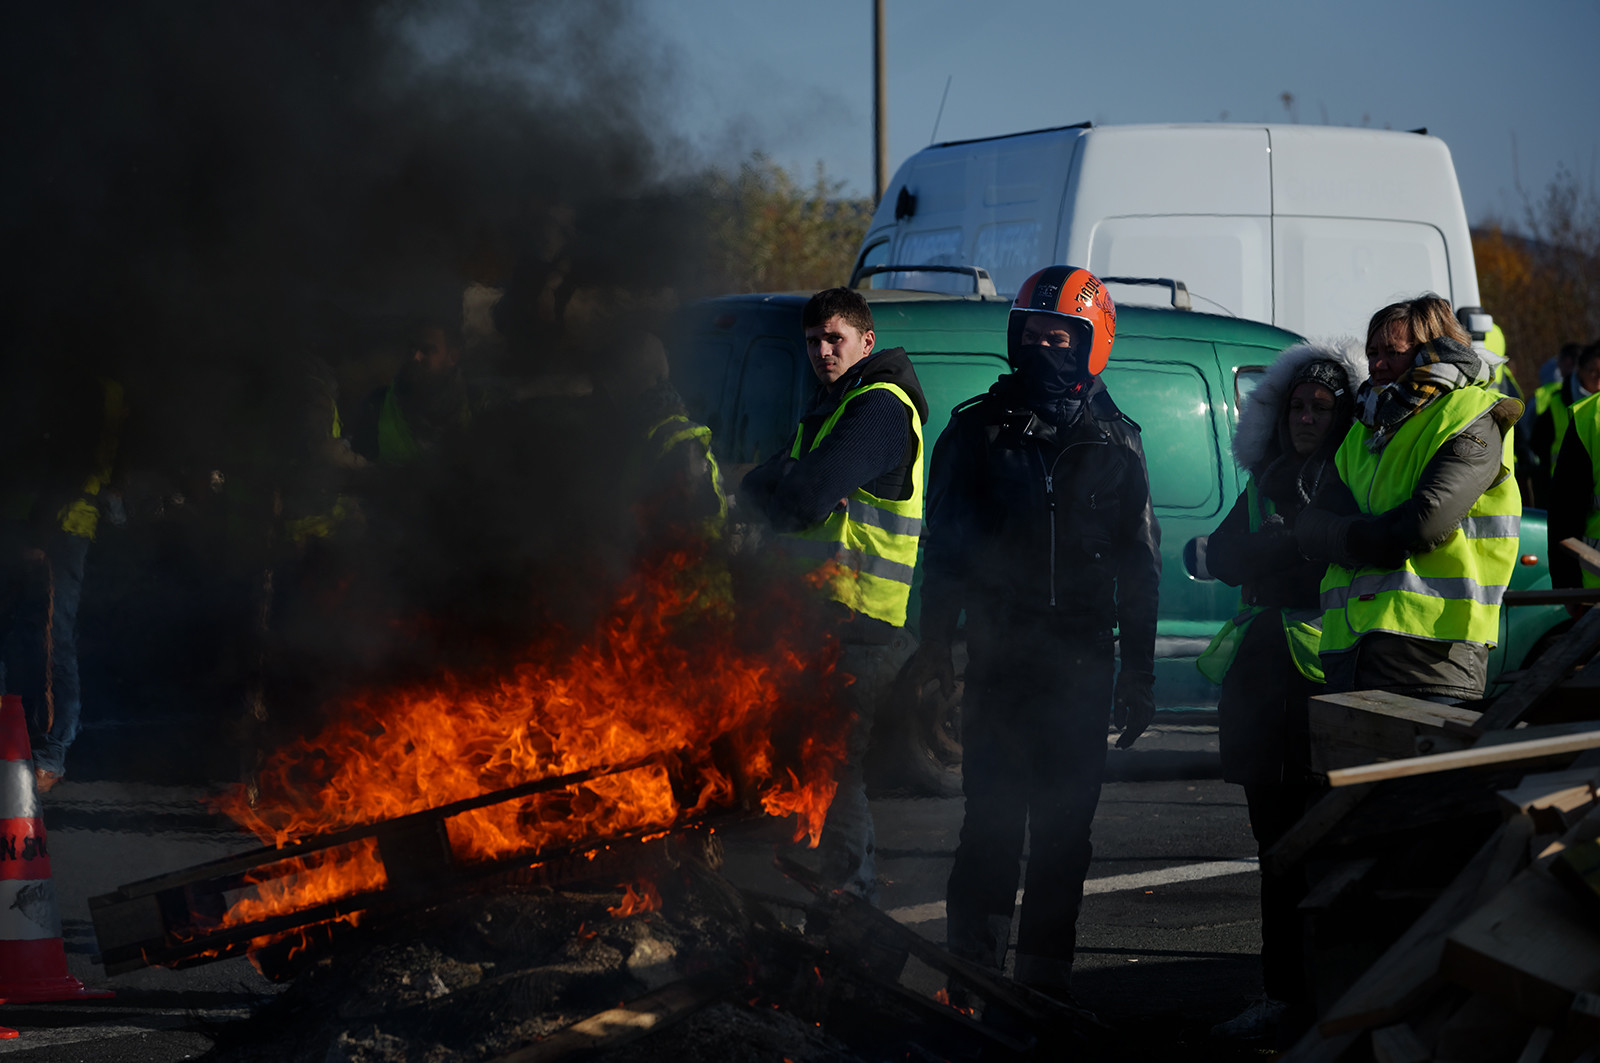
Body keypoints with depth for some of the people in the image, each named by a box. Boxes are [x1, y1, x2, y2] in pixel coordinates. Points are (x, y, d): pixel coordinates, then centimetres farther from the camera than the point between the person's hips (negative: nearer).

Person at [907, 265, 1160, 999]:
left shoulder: (1112, 443, 9)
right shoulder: (978, 429, 7)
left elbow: (1139, 566, 10)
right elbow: (943, 544, 9)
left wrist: (1139, 671, 7)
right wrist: (935, 640, 1)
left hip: (1080, 661, 1)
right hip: (998, 654, -1)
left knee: (1064, 825, 3)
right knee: (993, 818, -6)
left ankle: (1046, 975, 11)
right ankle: (975, 973, -1)